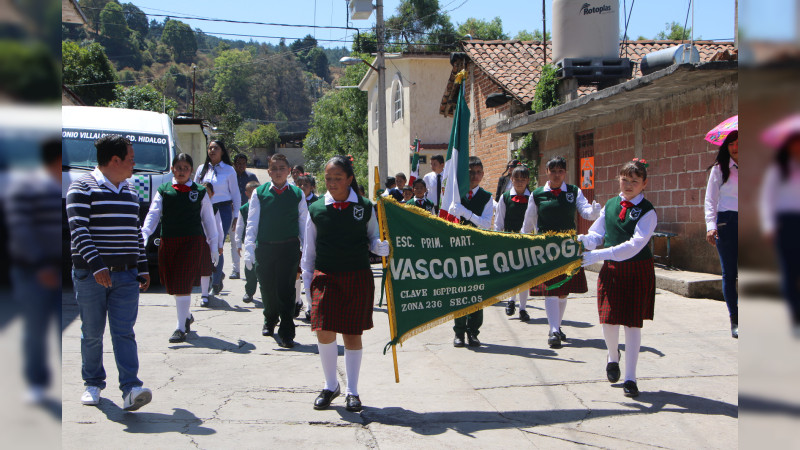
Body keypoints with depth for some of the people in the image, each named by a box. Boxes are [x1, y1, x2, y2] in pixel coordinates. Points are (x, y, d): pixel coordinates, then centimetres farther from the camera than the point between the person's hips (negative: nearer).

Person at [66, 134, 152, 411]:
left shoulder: (130, 193, 16)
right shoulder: (82, 188, -5)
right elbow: (78, 230, -13)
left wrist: (142, 268, 17)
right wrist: (96, 264, -23)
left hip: (126, 274, 4)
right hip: (90, 274, -4)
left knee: (124, 332, -5)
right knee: (92, 333, 6)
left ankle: (131, 388, -12)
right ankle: (93, 384, 23)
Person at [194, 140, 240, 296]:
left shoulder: (229, 170, 3)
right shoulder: (202, 169, 10)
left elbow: (236, 194, 5)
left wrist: (236, 216, 2)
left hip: (223, 209, -3)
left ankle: (215, 284, 4)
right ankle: (218, 274, 27)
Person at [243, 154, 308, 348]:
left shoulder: (297, 194, 4)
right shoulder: (259, 193, 3)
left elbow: (304, 224, 7)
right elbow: (251, 223, 1)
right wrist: (249, 249, -8)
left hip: (289, 248, -1)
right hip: (264, 248, 1)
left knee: (286, 290, -7)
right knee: (267, 288, 12)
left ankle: (286, 333, 1)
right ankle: (270, 321, 39)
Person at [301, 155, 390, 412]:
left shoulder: (365, 208, 3)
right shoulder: (316, 210, 4)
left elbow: (373, 238, 10)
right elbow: (309, 249, 10)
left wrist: (382, 246, -13)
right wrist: (308, 279, 8)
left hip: (358, 277, 0)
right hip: (325, 275, 0)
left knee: (353, 333, 3)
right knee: (324, 332, -8)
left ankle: (352, 391, 18)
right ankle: (330, 386, 15)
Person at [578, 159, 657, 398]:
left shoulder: (647, 211, -9)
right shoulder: (610, 205, 8)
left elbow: (635, 245, -20)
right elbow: (596, 235, 9)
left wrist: (599, 255, -28)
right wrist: (584, 240, -17)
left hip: (638, 270, -3)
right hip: (611, 269, 3)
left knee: (633, 323, -1)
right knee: (609, 320, 0)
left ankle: (630, 378, 10)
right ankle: (613, 357, 35)